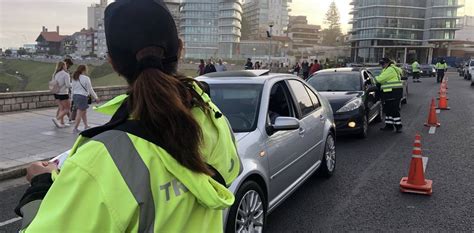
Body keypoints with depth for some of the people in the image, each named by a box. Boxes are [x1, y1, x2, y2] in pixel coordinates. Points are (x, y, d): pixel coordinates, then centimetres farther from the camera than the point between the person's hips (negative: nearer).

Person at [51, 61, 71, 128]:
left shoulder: (55, 74, 8)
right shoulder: (66, 74, -14)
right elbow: (68, 85, -18)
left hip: (56, 93, 7)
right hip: (63, 94, -7)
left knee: (61, 109, 13)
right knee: (67, 109, 3)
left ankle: (62, 123, 11)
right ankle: (56, 119, -11)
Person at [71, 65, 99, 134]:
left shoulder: (74, 78, 7)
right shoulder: (86, 78, -12)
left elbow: (73, 89, 11)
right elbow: (90, 90, -8)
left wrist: (73, 98, 20)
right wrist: (96, 98, 2)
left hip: (75, 96, 8)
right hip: (82, 96, -8)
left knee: (84, 112, 21)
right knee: (80, 114, 0)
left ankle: (86, 126, 29)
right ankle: (75, 129, 2)